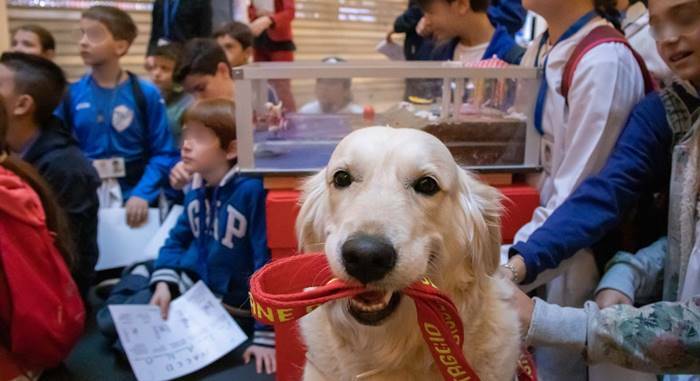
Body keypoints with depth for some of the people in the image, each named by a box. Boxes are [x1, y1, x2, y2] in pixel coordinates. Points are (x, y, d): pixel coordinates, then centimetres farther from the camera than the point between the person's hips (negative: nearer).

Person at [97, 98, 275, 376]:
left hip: (229, 304, -6)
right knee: (111, 320, 8)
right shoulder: (196, 191, -2)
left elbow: (268, 263, -27)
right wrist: (163, 282, -9)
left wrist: (266, 336, -26)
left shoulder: (252, 191, -27)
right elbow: (179, 239, 10)